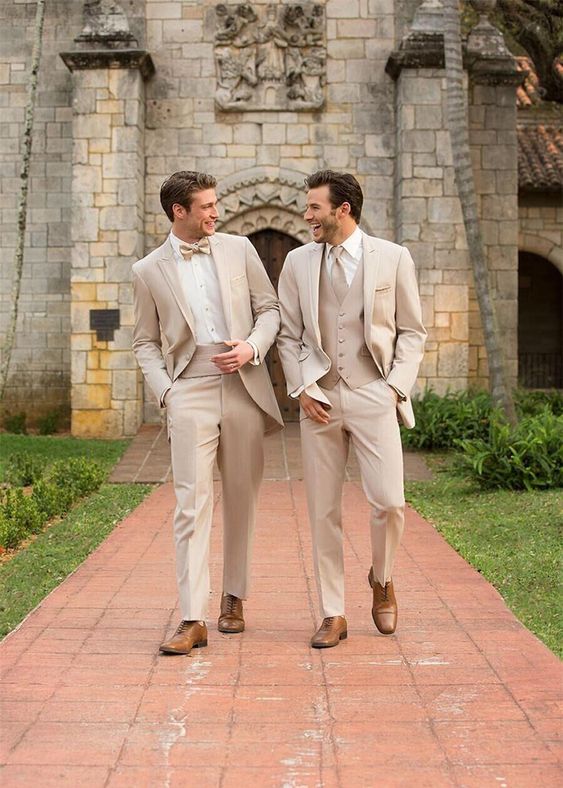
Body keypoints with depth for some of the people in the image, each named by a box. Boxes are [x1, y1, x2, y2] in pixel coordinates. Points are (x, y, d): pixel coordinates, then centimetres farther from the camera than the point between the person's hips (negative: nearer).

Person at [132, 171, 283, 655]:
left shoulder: (238, 249, 10)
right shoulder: (149, 271, 7)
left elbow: (270, 308, 12)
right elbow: (145, 343, 11)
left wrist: (252, 347, -7)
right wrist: (164, 391, -4)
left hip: (243, 388, 2)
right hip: (190, 393, -2)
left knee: (241, 498, 8)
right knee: (192, 500, -9)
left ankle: (234, 598, 24)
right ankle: (192, 620, -10)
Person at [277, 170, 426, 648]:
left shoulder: (393, 258, 3)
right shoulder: (298, 262, 9)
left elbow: (412, 332, 7)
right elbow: (288, 335, 12)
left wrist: (395, 386, -4)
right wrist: (302, 389, -1)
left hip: (373, 395, -2)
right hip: (319, 399, 2)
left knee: (388, 501, -10)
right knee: (324, 511, 3)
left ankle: (382, 578, 21)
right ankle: (333, 615, 13)